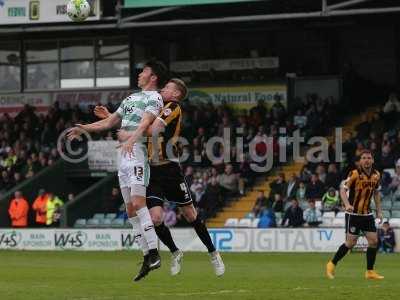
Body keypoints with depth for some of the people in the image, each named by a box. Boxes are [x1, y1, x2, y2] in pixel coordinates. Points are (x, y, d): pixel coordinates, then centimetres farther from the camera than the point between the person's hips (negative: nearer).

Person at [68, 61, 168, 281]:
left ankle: (154, 253, -25)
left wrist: (132, 140, -37)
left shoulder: (154, 97, -2)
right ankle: (147, 257, 5)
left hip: (138, 153, -9)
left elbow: (146, 122, -21)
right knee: (130, 209, 4)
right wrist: (84, 128, 29)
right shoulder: (131, 98, 26)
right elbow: (110, 122, 33)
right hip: (124, 155, 9)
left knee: (137, 202, -21)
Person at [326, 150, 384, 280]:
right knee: (351, 242, -7)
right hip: (353, 213, -6)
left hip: (367, 214, 6)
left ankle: (370, 271, 8)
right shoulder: (355, 174, -14)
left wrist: (379, 211, 12)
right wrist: (347, 204, -32)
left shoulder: (376, 175, 4)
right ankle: (332, 264, 11)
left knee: (374, 241, -2)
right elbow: (343, 189, -17)